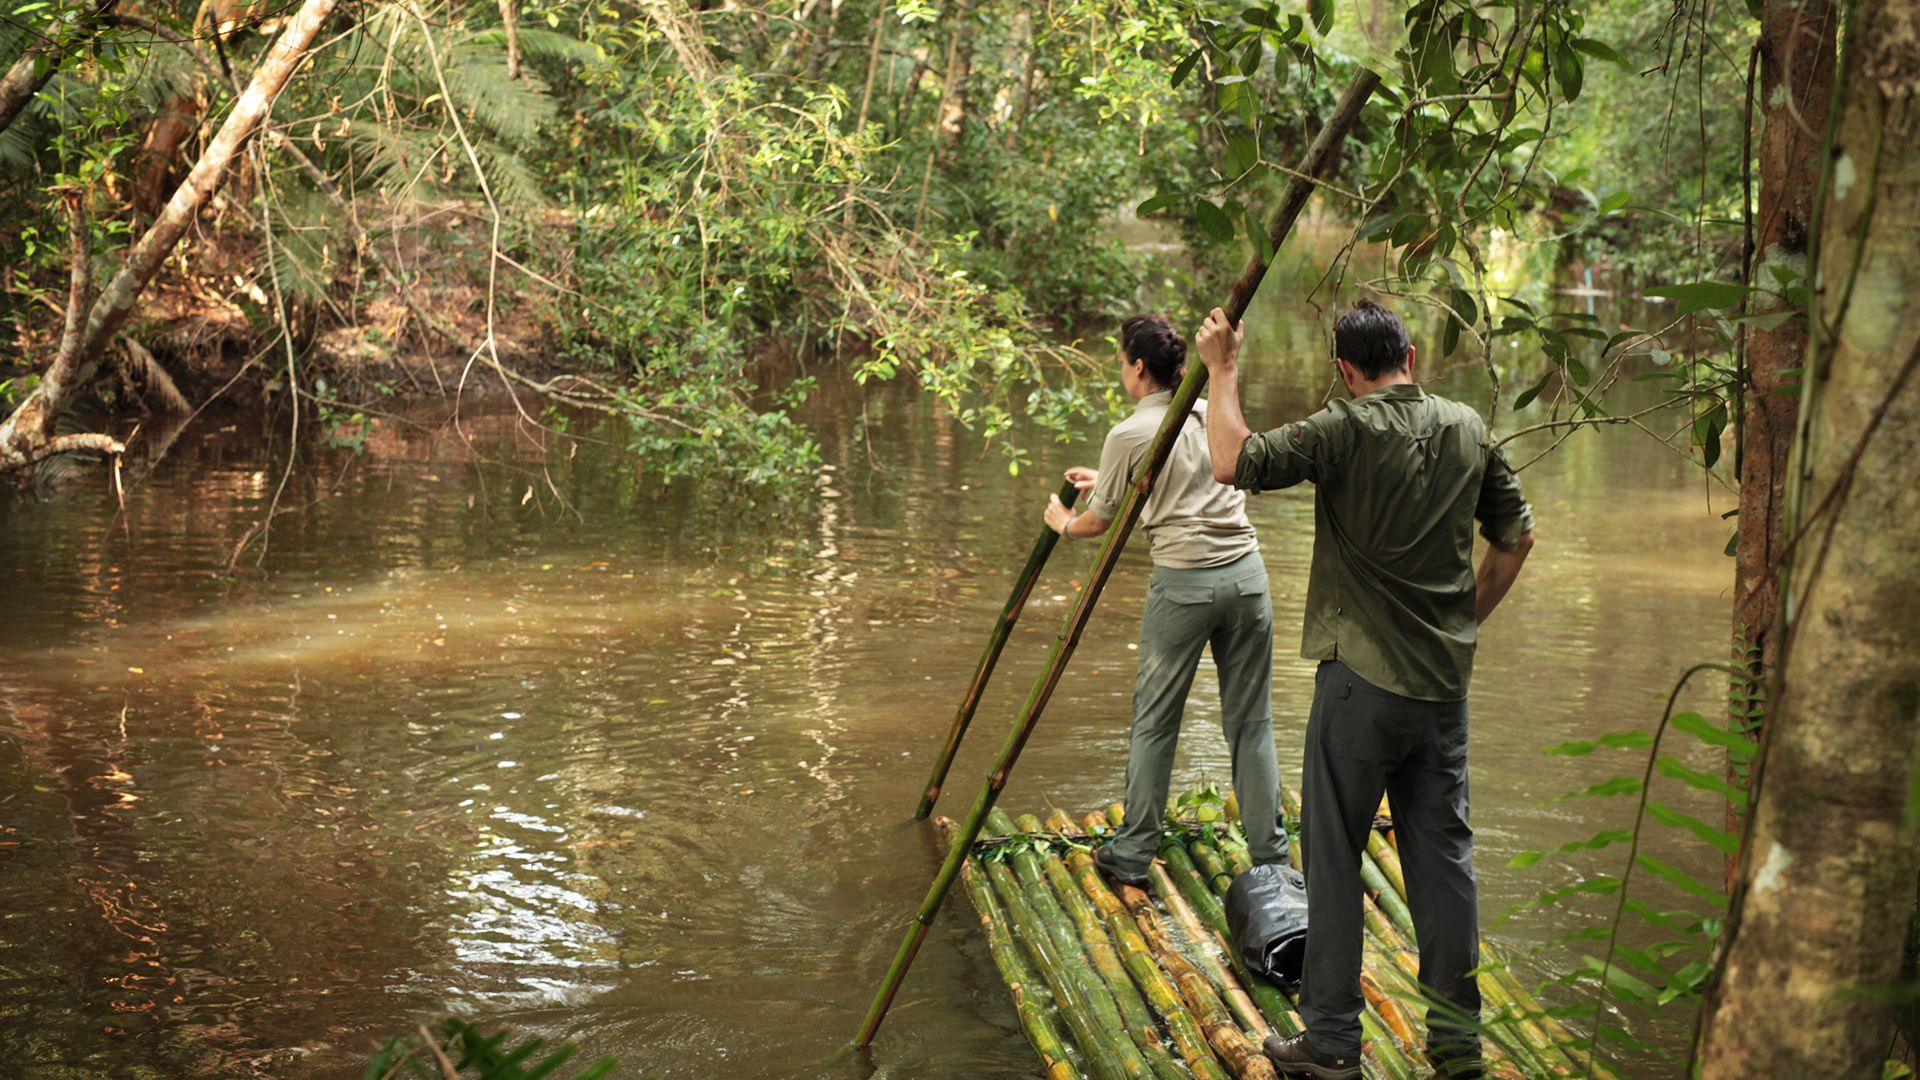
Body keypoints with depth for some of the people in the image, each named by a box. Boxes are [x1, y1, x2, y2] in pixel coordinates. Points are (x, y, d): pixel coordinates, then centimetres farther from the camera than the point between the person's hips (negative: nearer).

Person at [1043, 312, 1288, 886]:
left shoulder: (1129, 436, -5)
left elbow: (1099, 522, 7)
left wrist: (1062, 523, 29)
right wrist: (1107, 481, 38)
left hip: (1182, 582, -4)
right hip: (1246, 573, 4)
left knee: (1154, 720, 9)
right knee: (1250, 721, 10)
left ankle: (1134, 853, 16)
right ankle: (1270, 856, 14)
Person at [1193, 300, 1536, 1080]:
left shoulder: (1346, 431, -13)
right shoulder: (1468, 429, 6)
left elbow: (1234, 463, -21)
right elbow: (1516, 536, 13)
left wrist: (1223, 370, -9)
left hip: (1362, 675, -5)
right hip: (1445, 679, 5)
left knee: (1333, 856, 3)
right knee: (1443, 852, 11)